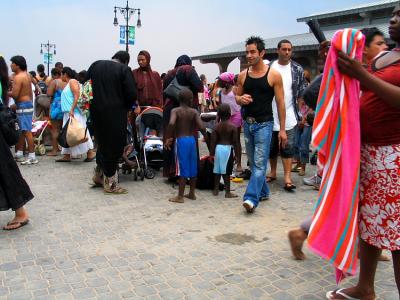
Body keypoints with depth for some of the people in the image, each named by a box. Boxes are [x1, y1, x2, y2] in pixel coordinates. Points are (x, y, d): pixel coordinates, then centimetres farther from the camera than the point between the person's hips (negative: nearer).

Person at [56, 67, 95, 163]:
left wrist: (72, 110, -25)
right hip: (68, 113, 10)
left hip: (74, 113, -10)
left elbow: (77, 96, -18)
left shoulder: (73, 81, -7)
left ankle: (90, 153, -4)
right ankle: (67, 155, 11)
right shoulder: (68, 84, 21)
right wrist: (68, 111, 17)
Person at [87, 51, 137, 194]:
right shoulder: (124, 69, -7)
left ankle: (99, 175, 30)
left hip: (96, 111, 6)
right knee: (114, 145, 5)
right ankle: (110, 183, 11)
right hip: (115, 113, -6)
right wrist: (127, 106, 6)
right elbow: (132, 93, -12)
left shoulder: (95, 65, 10)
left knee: (102, 142, 22)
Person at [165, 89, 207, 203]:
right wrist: (206, 136, 9)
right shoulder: (194, 112, 1)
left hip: (181, 140, -3)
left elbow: (171, 123, -24)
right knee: (192, 167, 13)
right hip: (192, 139, 3)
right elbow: (201, 127, -10)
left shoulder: (175, 111, -5)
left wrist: (168, 138, -14)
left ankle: (180, 196, 5)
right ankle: (192, 193, 24)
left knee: (183, 168, 0)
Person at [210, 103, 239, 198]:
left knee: (217, 170, 13)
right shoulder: (232, 127, -9)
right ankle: (227, 192, 6)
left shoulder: (216, 127, 0)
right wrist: (237, 153, 1)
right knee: (226, 172, 0)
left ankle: (216, 189, 22)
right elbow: (235, 142, -7)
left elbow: (213, 141, 0)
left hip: (218, 148, 3)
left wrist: (211, 153, 6)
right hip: (227, 149, -3)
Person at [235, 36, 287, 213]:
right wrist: (241, 99, -9)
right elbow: (237, 97, 17)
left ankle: (251, 198, -12)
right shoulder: (243, 75, 7)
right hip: (247, 123, 5)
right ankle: (263, 192, 29)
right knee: (253, 161, 13)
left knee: (260, 162, -9)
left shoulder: (274, 75, -5)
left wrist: (282, 129, -6)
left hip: (264, 124, -5)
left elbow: (280, 103, -4)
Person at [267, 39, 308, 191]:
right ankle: (273, 172, 27)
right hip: (270, 116, 2)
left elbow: (303, 92, 4)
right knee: (271, 147, 12)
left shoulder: (298, 70, 1)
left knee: (288, 147, -2)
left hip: (289, 116, -1)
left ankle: (287, 177, 0)